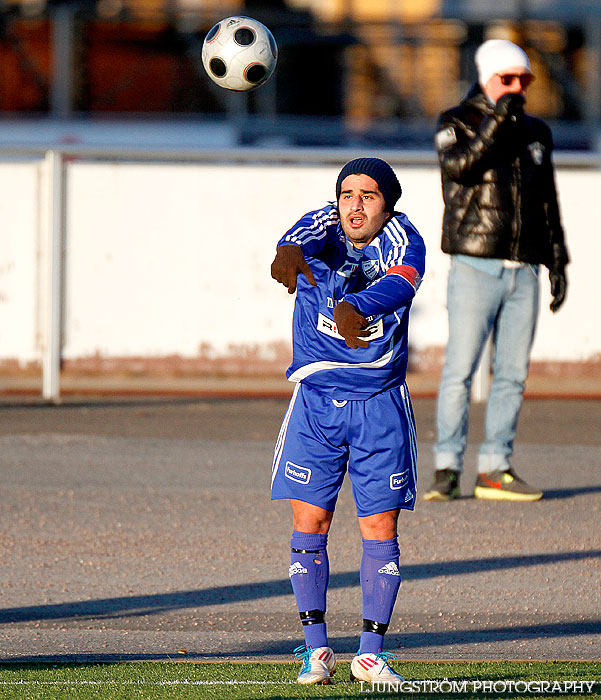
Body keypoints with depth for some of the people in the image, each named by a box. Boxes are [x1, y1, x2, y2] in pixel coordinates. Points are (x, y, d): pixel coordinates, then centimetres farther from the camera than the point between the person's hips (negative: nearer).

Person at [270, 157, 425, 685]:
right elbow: (304, 239, -31)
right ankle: (316, 647, 9)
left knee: (380, 530, -1)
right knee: (309, 524, -2)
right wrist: (290, 253, -57)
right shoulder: (322, 229, -6)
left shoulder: (403, 240, -10)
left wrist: (356, 308, -54)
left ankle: (371, 652, 9)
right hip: (316, 401, 1)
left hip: (382, 404, -1)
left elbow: (400, 284, -33)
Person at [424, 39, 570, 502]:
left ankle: (495, 470, 8)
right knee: (460, 369, -9)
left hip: (524, 272, 5)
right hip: (476, 267, -5)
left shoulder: (536, 134, 16)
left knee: (513, 374, 3)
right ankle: (447, 470, -6)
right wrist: (496, 122, -26)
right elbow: (459, 166, -19)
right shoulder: (457, 124, 2)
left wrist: (558, 261, 17)